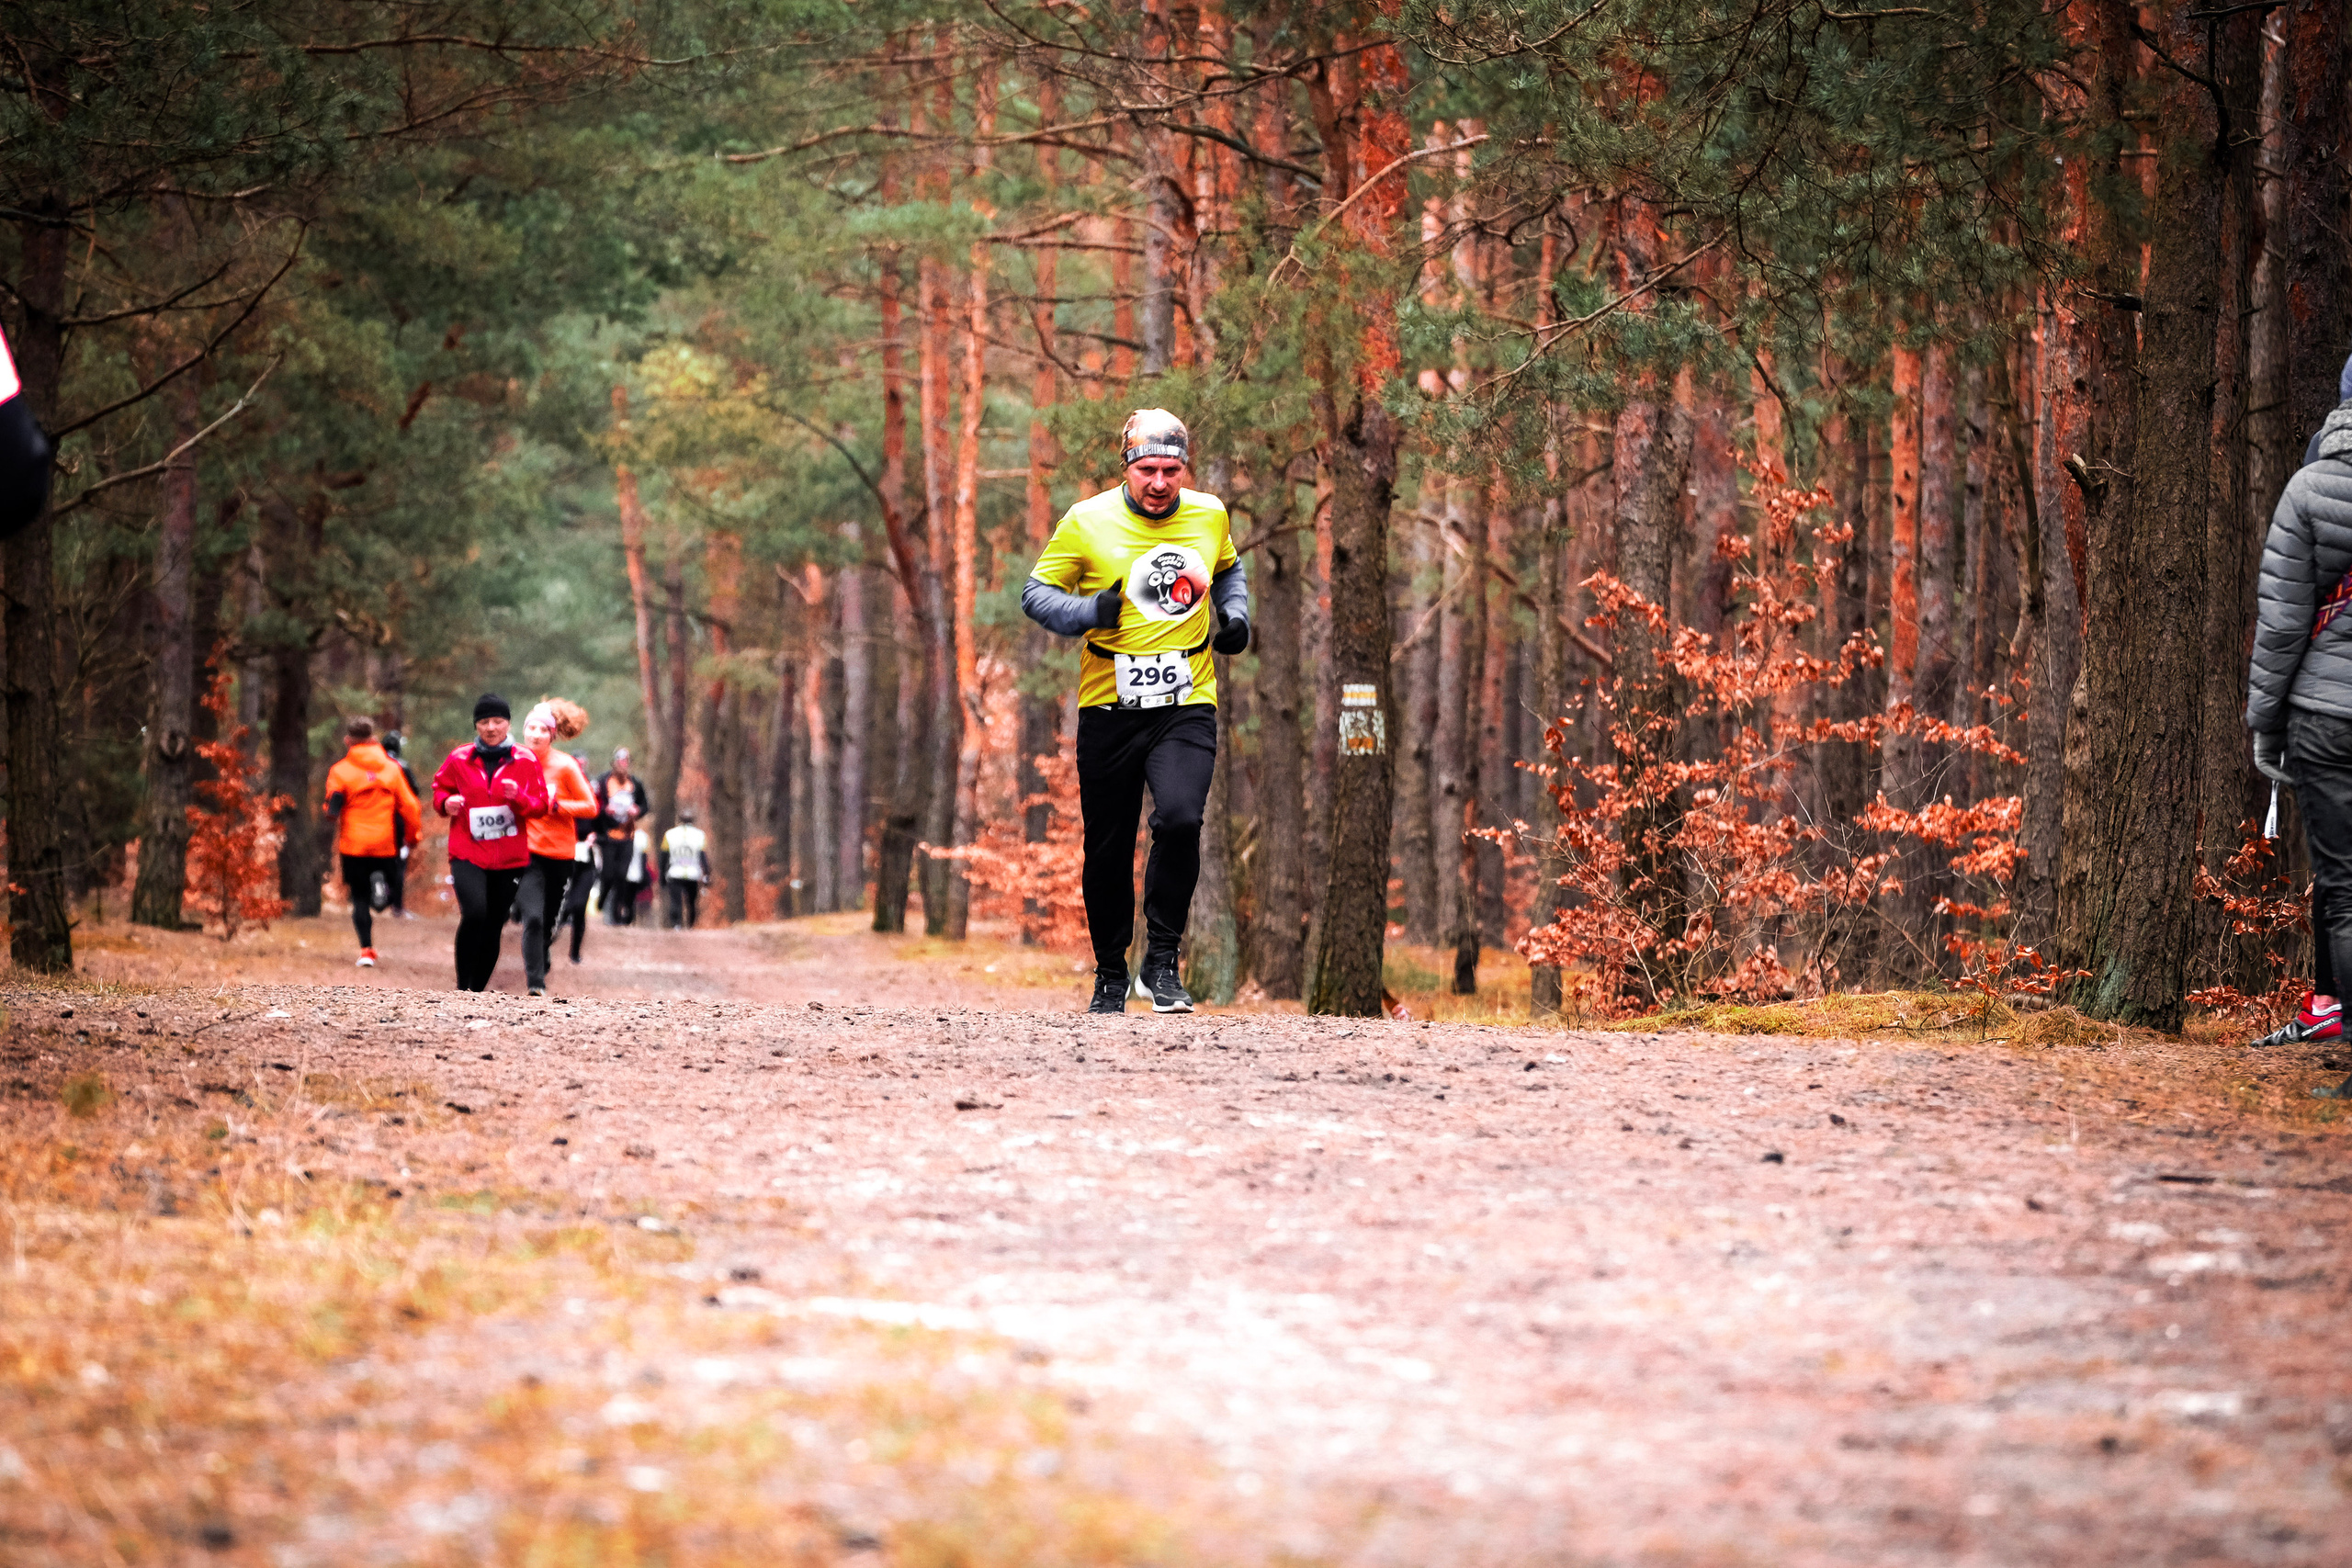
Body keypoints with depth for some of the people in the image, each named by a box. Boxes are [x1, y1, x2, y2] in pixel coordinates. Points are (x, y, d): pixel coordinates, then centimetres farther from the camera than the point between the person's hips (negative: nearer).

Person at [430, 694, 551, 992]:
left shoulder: (525, 761, 4)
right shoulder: (459, 760, 2)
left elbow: (540, 806, 4)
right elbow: (440, 788, 15)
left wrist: (519, 798, -17)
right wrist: (446, 802, -8)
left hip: (510, 858, 2)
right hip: (467, 854, -2)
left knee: (492, 927, 7)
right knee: (474, 913, -25)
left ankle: (477, 991, 21)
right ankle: (463, 988, -15)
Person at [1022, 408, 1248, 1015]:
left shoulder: (1210, 515, 7)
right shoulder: (1087, 522, -3)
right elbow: (1036, 593, 1)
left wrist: (1235, 616, 8)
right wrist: (1091, 612, -17)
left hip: (1187, 705, 0)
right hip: (1109, 708, 0)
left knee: (1179, 820, -23)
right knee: (1108, 851, 5)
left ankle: (1162, 963, -7)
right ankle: (1110, 976, 25)